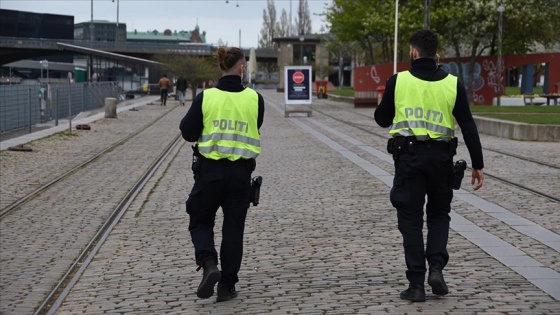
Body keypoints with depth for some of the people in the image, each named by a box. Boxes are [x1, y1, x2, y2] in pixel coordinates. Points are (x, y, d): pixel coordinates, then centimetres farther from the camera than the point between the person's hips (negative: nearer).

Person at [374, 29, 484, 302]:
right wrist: (477, 165, 4)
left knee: (411, 220, 6)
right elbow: (468, 127, -1)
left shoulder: (398, 81, -2)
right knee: (439, 214, 19)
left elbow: (382, 119, 7)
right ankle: (436, 267, -1)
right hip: (441, 156, 1)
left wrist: (385, 103, 29)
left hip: (408, 156, -1)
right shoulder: (452, 84, 1)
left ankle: (416, 285, 3)